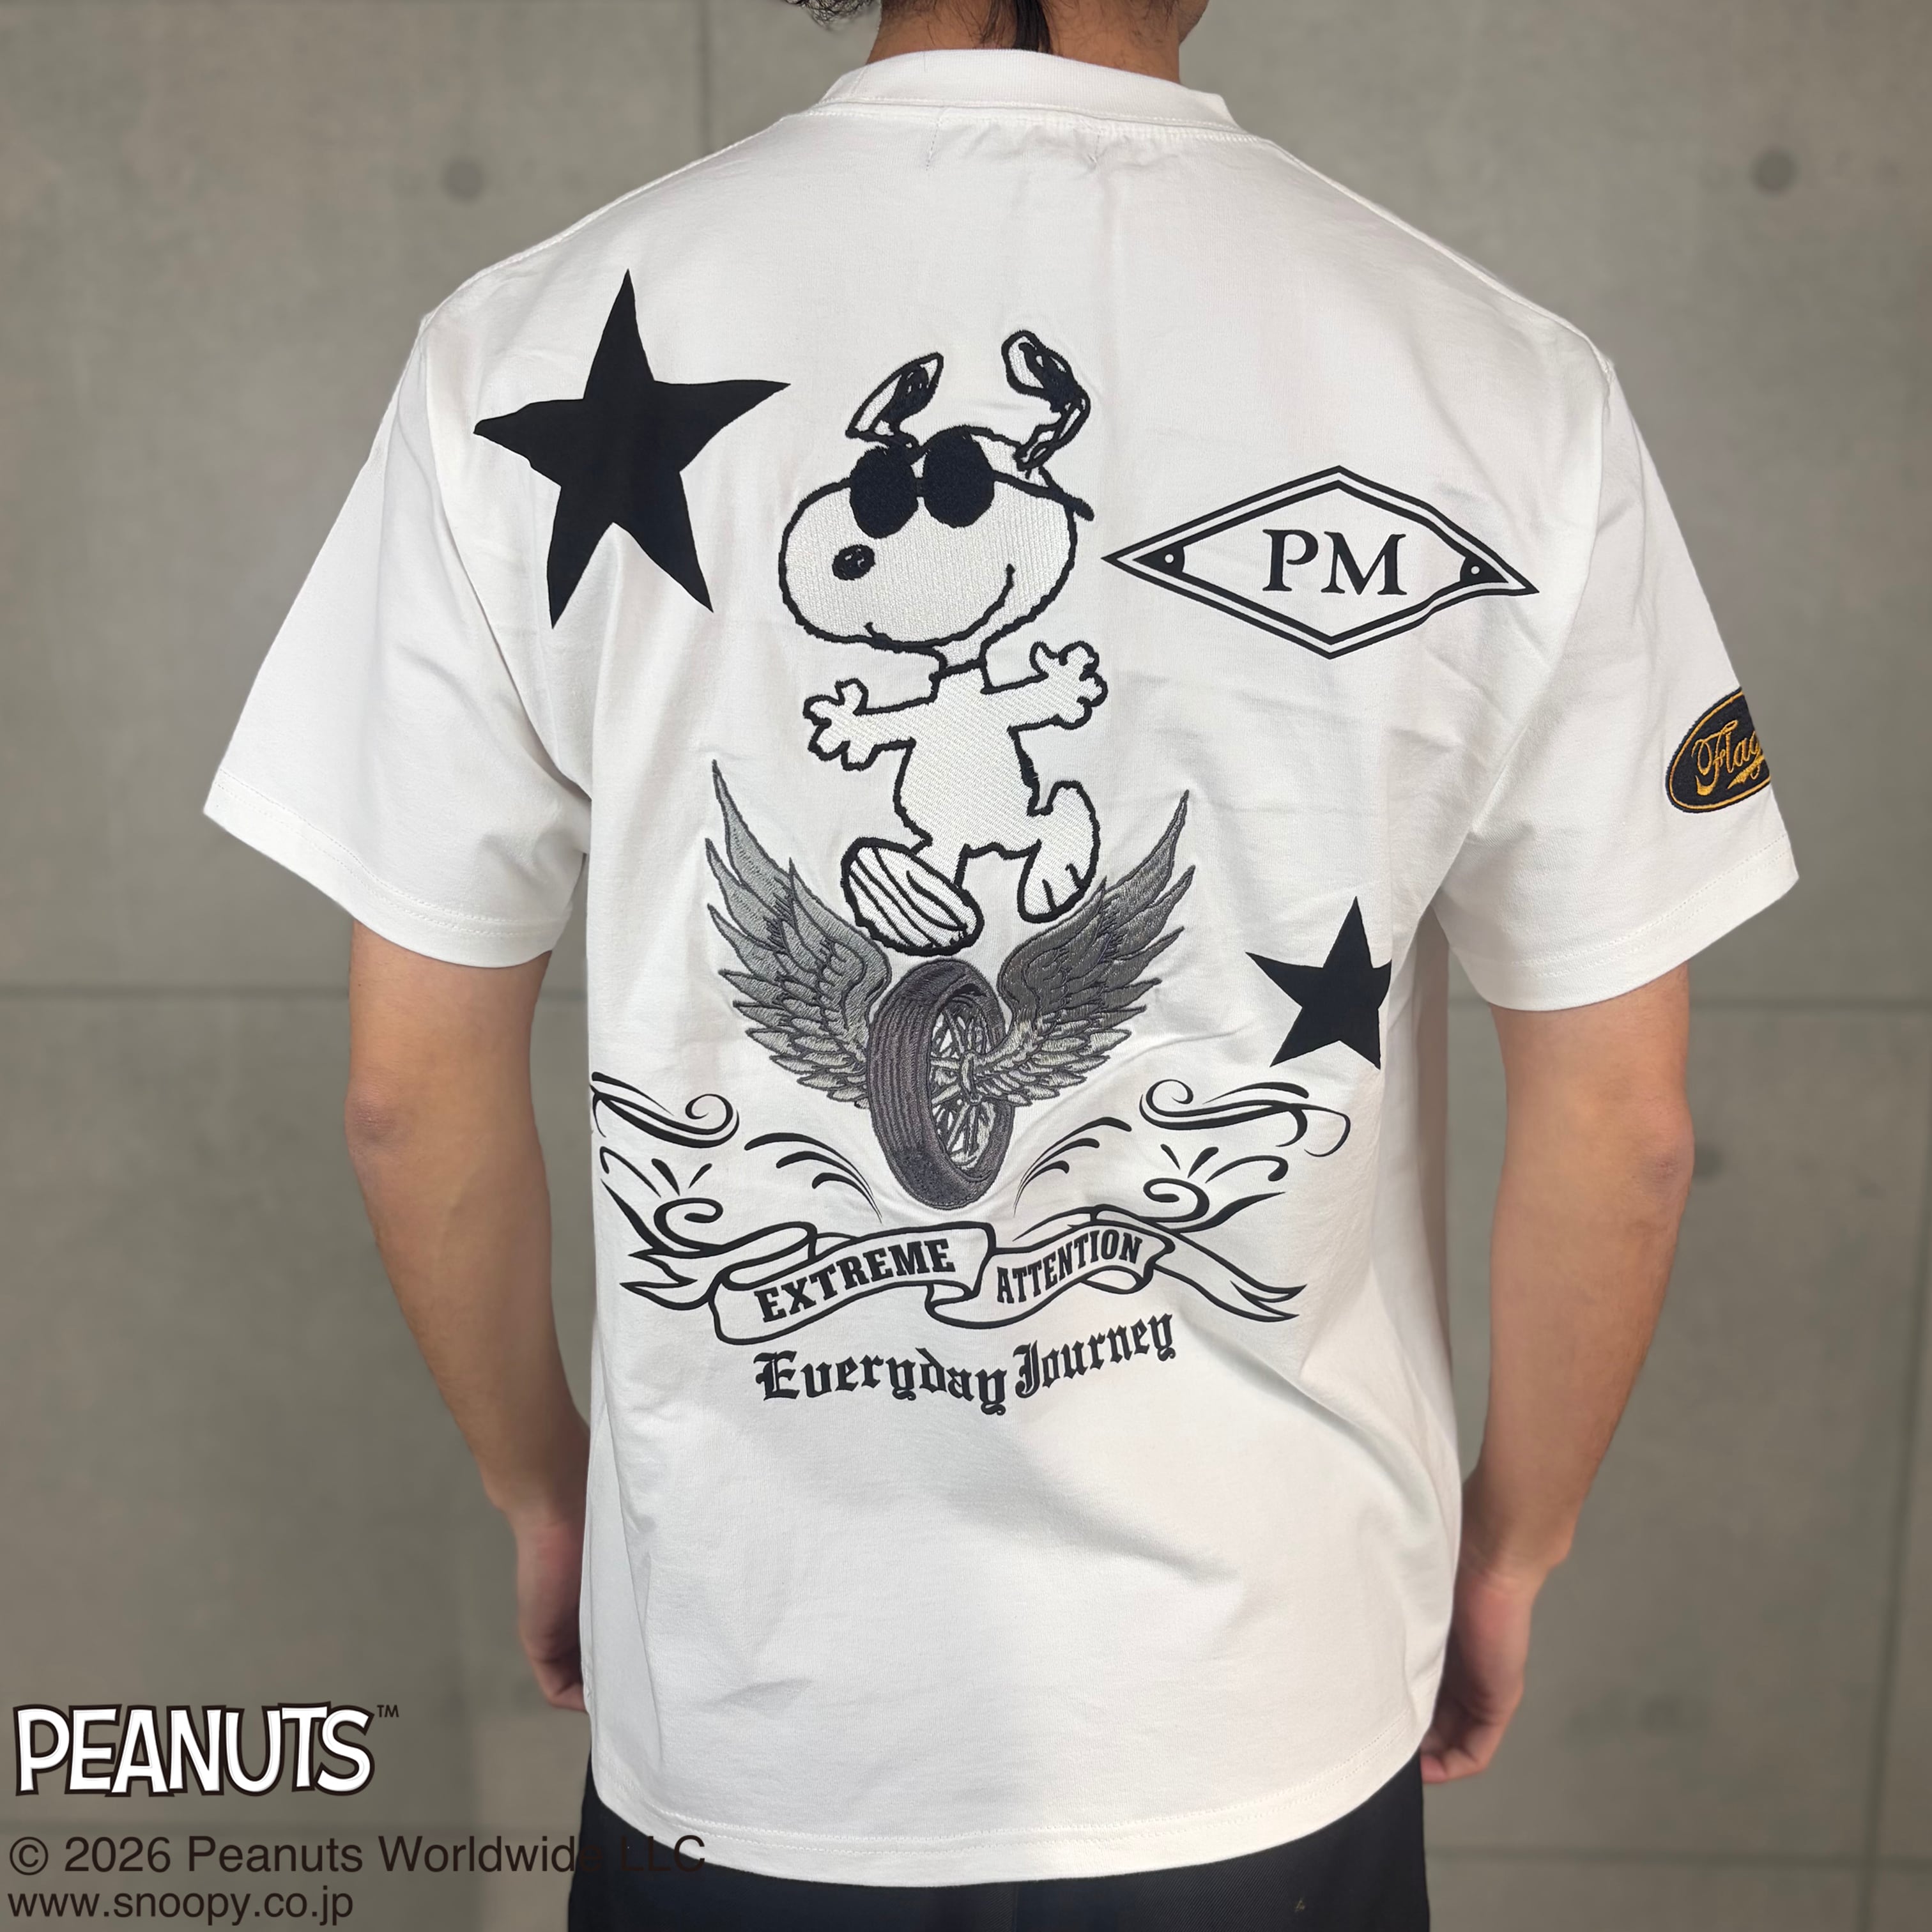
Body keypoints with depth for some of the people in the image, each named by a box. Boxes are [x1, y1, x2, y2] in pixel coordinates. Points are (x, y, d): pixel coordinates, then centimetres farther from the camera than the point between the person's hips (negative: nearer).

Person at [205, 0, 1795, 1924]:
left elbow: (412, 1084, -7)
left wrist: (542, 1488, 10)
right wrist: (1514, 1538, 10)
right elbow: (1621, 1127, -7)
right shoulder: (1510, 391, -14)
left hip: (738, 1715, 1)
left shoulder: (532, 350, -14)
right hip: (1268, 1720, 1)